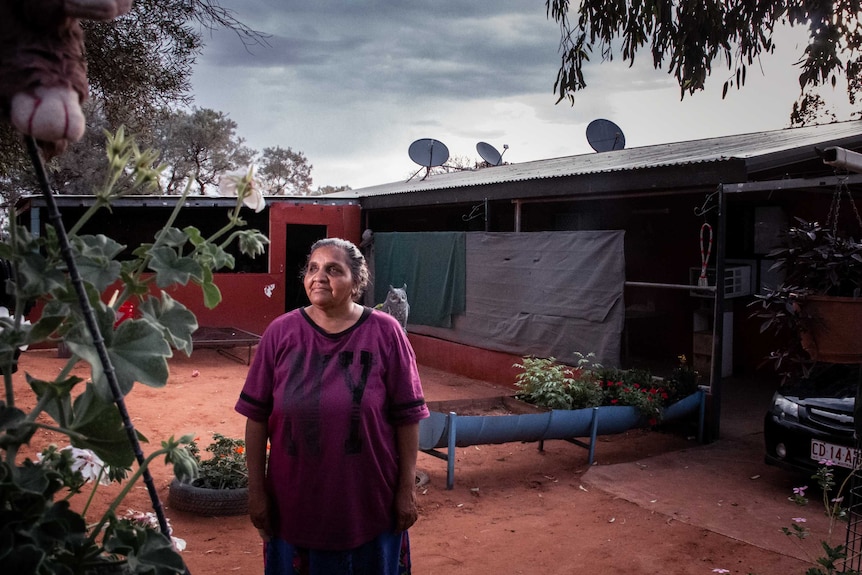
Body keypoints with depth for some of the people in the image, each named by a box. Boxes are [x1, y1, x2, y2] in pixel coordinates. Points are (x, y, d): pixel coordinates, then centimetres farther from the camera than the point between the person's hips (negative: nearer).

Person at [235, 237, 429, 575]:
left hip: (369, 504, -1)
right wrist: (256, 489, 0)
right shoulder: (280, 333, -4)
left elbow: (407, 418, -5)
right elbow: (257, 417, 0)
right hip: (294, 503, 1)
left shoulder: (385, 333, -8)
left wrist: (407, 490, -4)